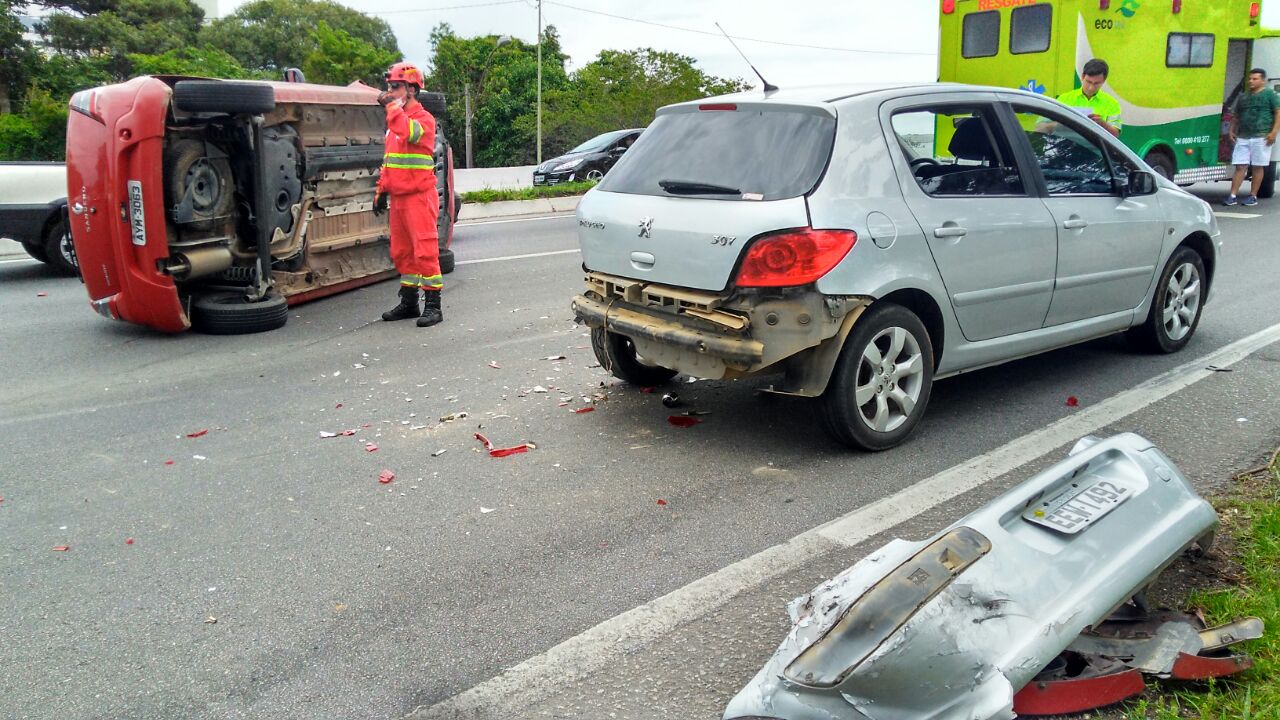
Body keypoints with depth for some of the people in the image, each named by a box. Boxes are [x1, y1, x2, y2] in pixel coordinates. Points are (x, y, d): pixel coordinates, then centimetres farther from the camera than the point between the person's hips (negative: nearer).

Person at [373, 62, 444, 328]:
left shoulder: (424, 118, -9)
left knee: (425, 252, -9)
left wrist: (392, 105, -21)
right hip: (398, 197, 9)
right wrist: (381, 190, 21)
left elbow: (409, 133, -32)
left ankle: (432, 305, -4)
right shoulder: (395, 120, 18)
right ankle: (408, 303, 24)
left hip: (419, 197, -9)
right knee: (401, 252, 14)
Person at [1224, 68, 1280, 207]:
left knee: (1258, 167, 1)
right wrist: (1232, 130, 11)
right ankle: (1232, 196, -4)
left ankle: (1253, 196, 5)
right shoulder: (1243, 96, 17)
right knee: (1240, 167, 0)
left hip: (1261, 138, -4)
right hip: (1242, 138, 4)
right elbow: (1236, 116, 25)